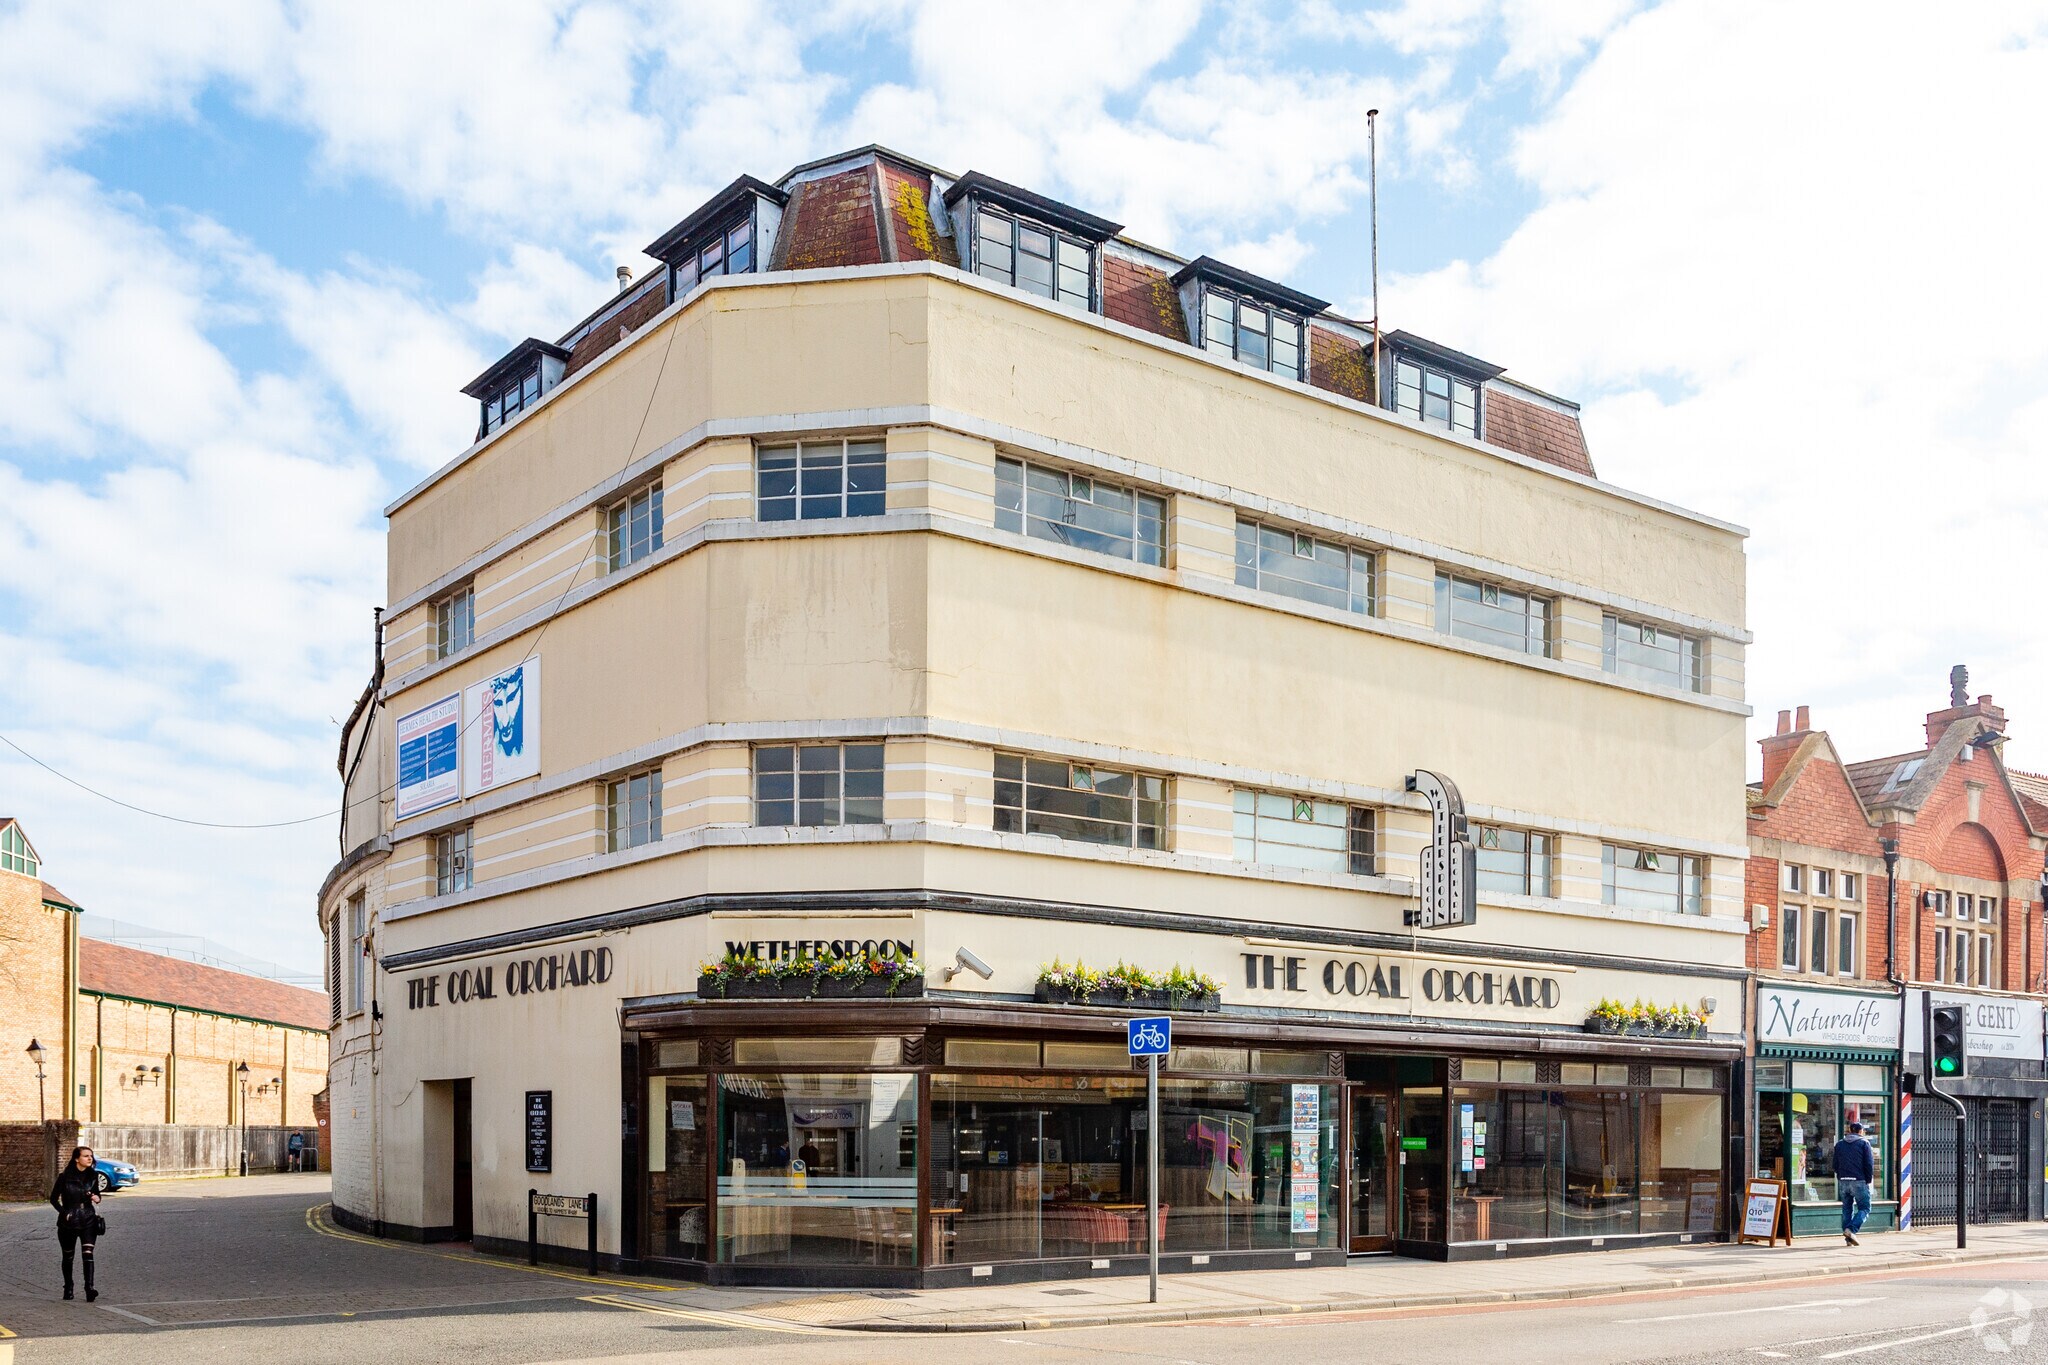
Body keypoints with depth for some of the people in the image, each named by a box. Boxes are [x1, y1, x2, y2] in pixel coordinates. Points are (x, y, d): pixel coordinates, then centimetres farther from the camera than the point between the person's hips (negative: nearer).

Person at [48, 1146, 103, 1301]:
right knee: (68, 1257, 12)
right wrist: (64, 1213, -11)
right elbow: (54, 1198, -1)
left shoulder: (93, 1175, 2)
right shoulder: (65, 1176, -9)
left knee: (88, 1254, -13)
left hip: (88, 1220, 1)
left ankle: (89, 1288, -20)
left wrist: (97, 1198, -7)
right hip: (68, 1222, -1)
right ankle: (68, 1288, 29)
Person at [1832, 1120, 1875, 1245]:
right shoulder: (1864, 1143, 0)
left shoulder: (1839, 1144, 13)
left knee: (1847, 1209, 12)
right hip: (1859, 1181, -4)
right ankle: (1851, 1230, -18)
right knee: (1864, 1208, 2)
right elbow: (1869, 1164, -5)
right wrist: (1868, 1180, 3)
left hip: (1843, 1181, 4)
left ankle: (1848, 1239, 8)